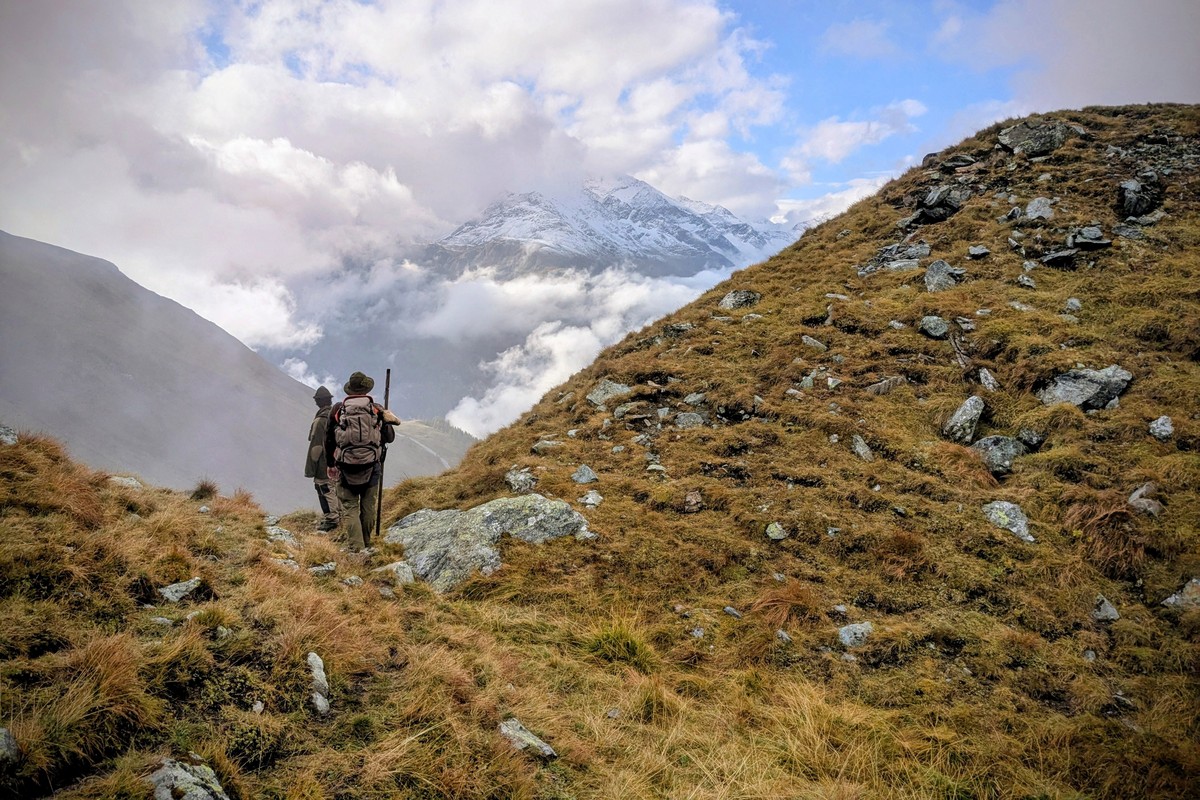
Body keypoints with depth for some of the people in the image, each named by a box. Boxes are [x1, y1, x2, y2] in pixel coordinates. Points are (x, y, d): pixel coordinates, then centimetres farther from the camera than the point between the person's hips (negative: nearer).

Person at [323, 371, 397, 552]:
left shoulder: (337, 410, 3)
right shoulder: (377, 410, 0)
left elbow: (329, 440, 9)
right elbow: (389, 438, 4)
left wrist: (331, 464, 21)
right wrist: (385, 421, 24)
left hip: (346, 468, 0)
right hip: (371, 467, 0)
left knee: (349, 508, 4)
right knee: (368, 508, 14)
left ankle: (356, 548, -6)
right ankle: (366, 545, 26)